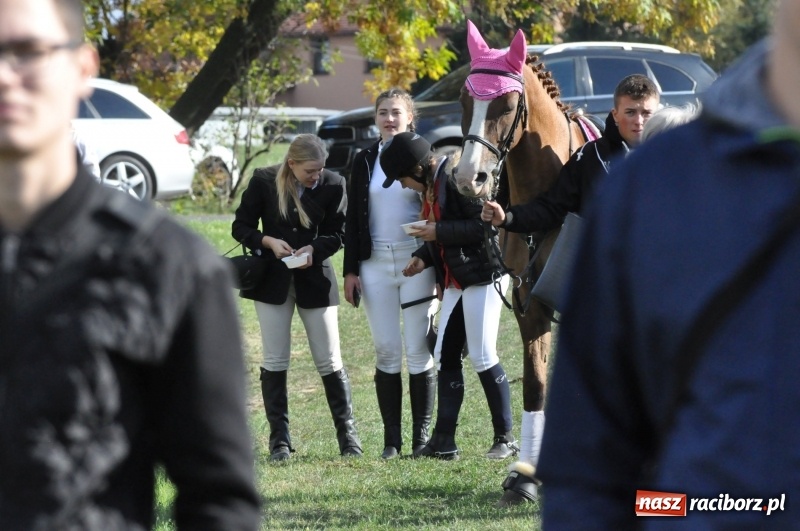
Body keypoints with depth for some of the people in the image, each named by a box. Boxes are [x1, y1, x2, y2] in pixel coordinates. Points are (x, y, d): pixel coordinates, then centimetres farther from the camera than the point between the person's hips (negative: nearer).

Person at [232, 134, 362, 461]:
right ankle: (279, 441, 7)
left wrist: (314, 248, -19)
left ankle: (348, 435, 11)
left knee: (329, 362, 2)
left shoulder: (332, 185, -6)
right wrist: (268, 242, -18)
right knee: (275, 361, 1)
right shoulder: (264, 182, -6)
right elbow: (241, 227, 0)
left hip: (315, 279, 0)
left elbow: (338, 234, 0)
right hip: (273, 280, 0)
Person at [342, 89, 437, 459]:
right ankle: (391, 439, 6)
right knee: (386, 352, 3)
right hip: (375, 264, 3)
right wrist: (350, 270, 3)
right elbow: (353, 218, 10)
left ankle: (421, 437, 5)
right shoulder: (365, 161, 9)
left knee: (419, 353, -1)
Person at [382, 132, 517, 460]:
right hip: (455, 282, 10)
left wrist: (438, 232, -19)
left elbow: (486, 224, -24)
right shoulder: (432, 185, 12)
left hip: (483, 276, -10)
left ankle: (505, 438, 3)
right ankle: (444, 442, 11)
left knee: (482, 356, -7)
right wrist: (424, 257, 4)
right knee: (445, 355, 7)